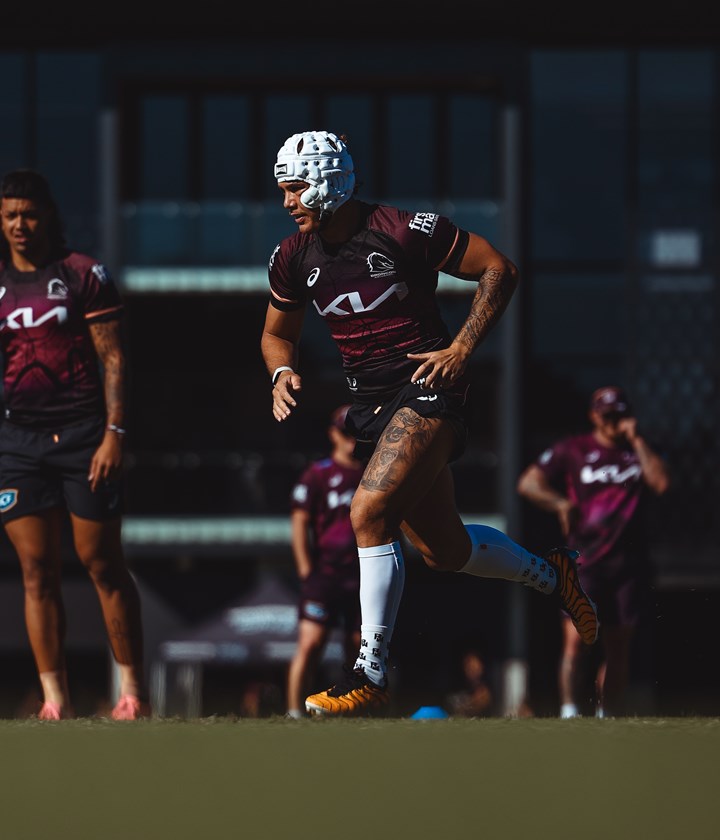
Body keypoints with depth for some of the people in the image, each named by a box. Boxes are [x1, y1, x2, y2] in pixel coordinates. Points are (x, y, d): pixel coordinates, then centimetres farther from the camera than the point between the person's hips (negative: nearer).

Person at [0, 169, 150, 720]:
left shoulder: (83, 275, 0)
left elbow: (113, 358, -3)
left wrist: (114, 433, -11)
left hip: (83, 431, -4)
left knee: (103, 564, -2)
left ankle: (133, 690, 4)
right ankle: (55, 699, 0)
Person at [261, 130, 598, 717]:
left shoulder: (404, 232, -14)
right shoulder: (294, 258, 4)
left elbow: (500, 270, -7)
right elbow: (277, 333, 21)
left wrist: (461, 351, -14)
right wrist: (283, 372, -2)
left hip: (427, 386, -7)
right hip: (372, 402, 7)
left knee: (369, 513, -24)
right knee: (443, 549, 13)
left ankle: (371, 676, -20)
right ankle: (553, 575, 40)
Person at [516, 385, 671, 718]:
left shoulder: (639, 451, 13)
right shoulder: (573, 450, 8)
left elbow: (660, 483, -7)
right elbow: (528, 482, 4)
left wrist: (636, 440, -3)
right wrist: (560, 504, -13)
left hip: (629, 562, 2)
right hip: (585, 562, -2)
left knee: (618, 647, 5)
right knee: (576, 638, -17)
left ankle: (608, 717, 14)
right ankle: (569, 712, -22)